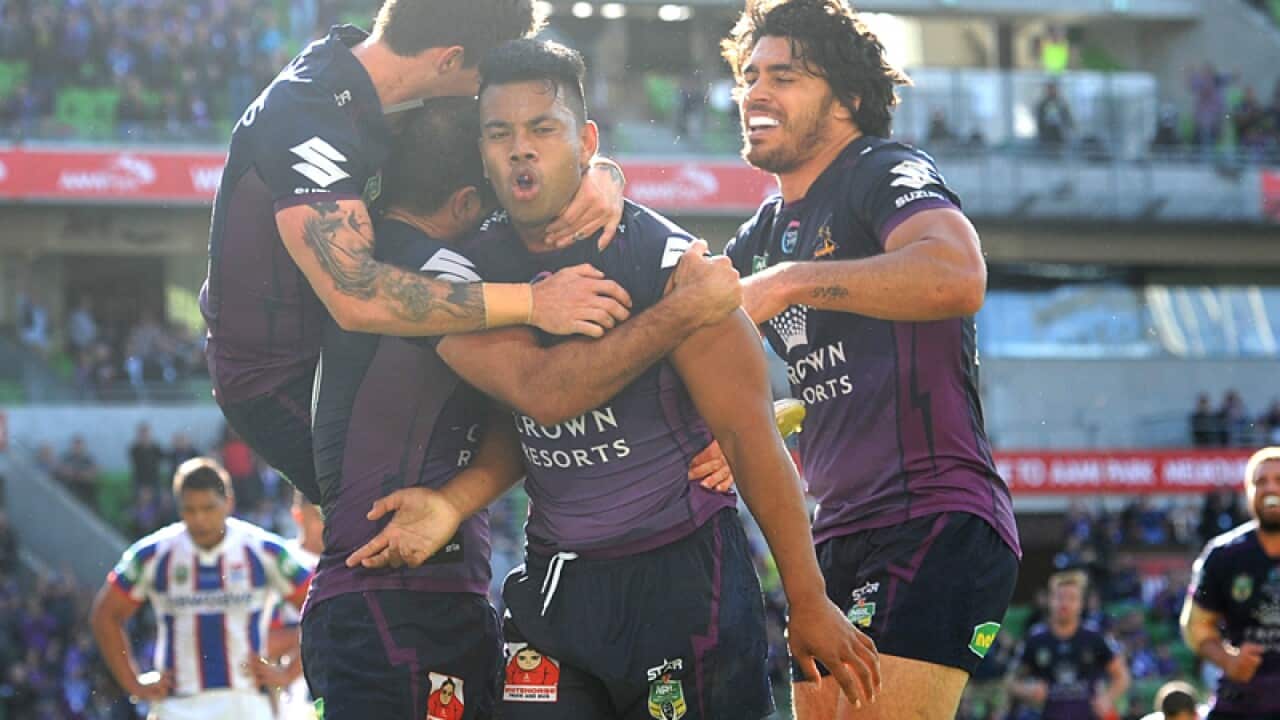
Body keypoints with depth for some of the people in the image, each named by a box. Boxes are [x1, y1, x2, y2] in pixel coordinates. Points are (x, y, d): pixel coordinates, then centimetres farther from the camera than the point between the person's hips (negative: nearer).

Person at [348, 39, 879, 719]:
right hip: (553, 580, 5)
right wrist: (452, 503, -8)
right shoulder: (478, 267, 4)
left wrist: (808, 605, -13)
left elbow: (749, 435, -13)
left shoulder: (666, 264, -13)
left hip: (682, 572, -5)